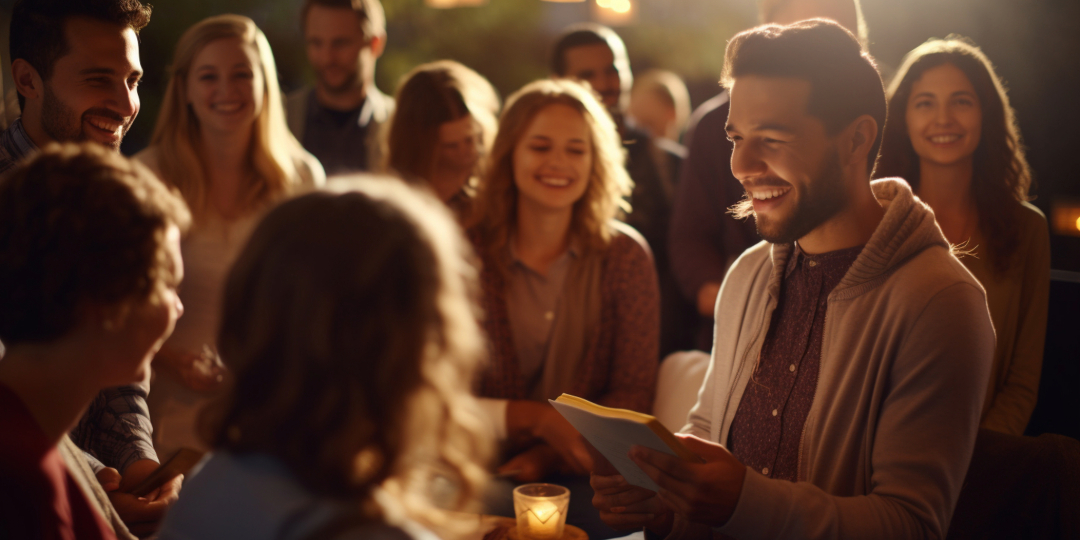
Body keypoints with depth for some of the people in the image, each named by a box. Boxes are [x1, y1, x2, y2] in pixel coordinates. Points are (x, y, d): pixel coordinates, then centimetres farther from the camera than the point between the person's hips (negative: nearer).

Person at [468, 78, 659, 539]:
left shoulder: (625, 255, 4)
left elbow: (633, 394, 2)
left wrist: (548, 455, -11)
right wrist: (538, 418, -14)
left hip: (580, 477, 1)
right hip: (486, 474, -1)